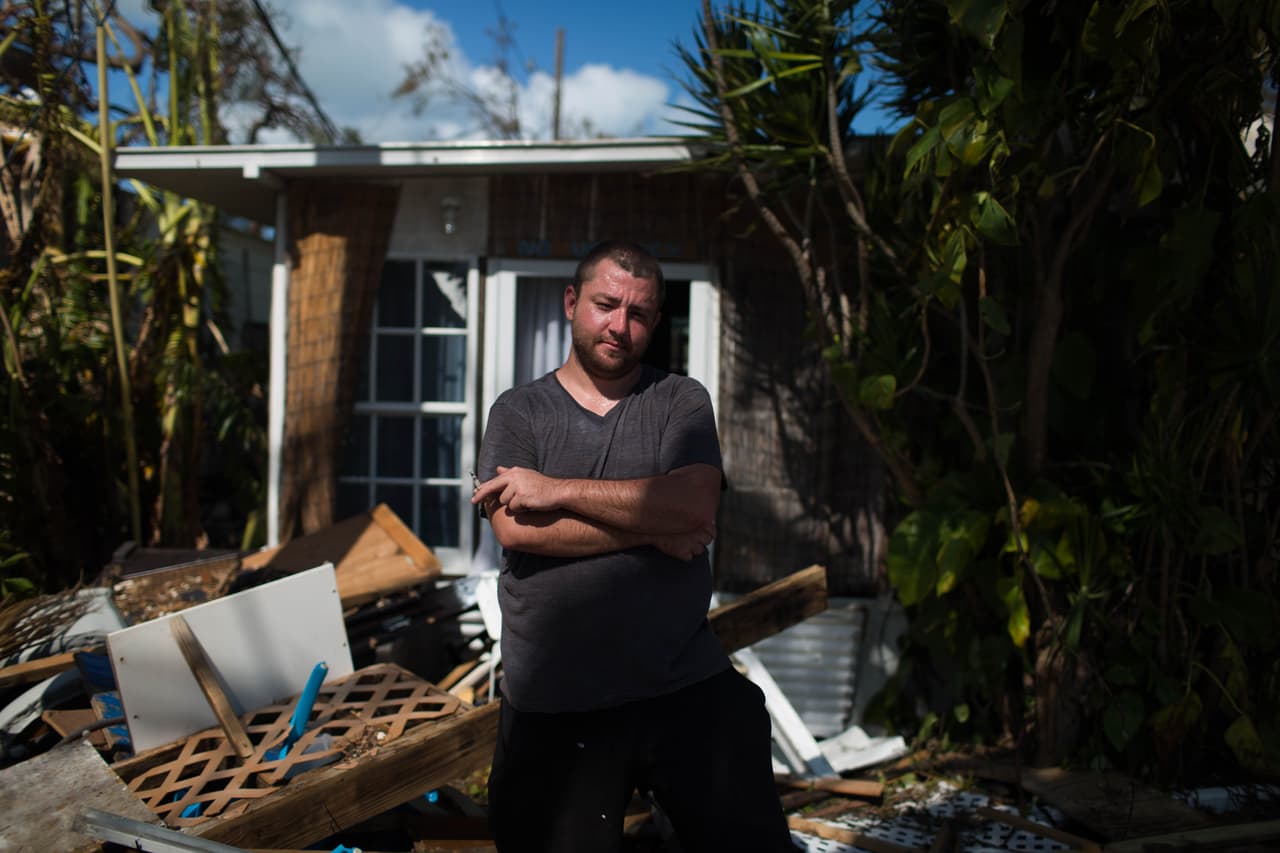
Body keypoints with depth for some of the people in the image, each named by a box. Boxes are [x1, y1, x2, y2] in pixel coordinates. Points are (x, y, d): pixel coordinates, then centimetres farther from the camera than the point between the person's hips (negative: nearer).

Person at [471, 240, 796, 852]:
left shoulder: (680, 402, 5)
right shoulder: (517, 412, 5)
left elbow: (695, 505, -14)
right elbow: (513, 528, -12)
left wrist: (556, 490, -13)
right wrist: (651, 528, -12)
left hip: (687, 688, 1)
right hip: (552, 708, 0)